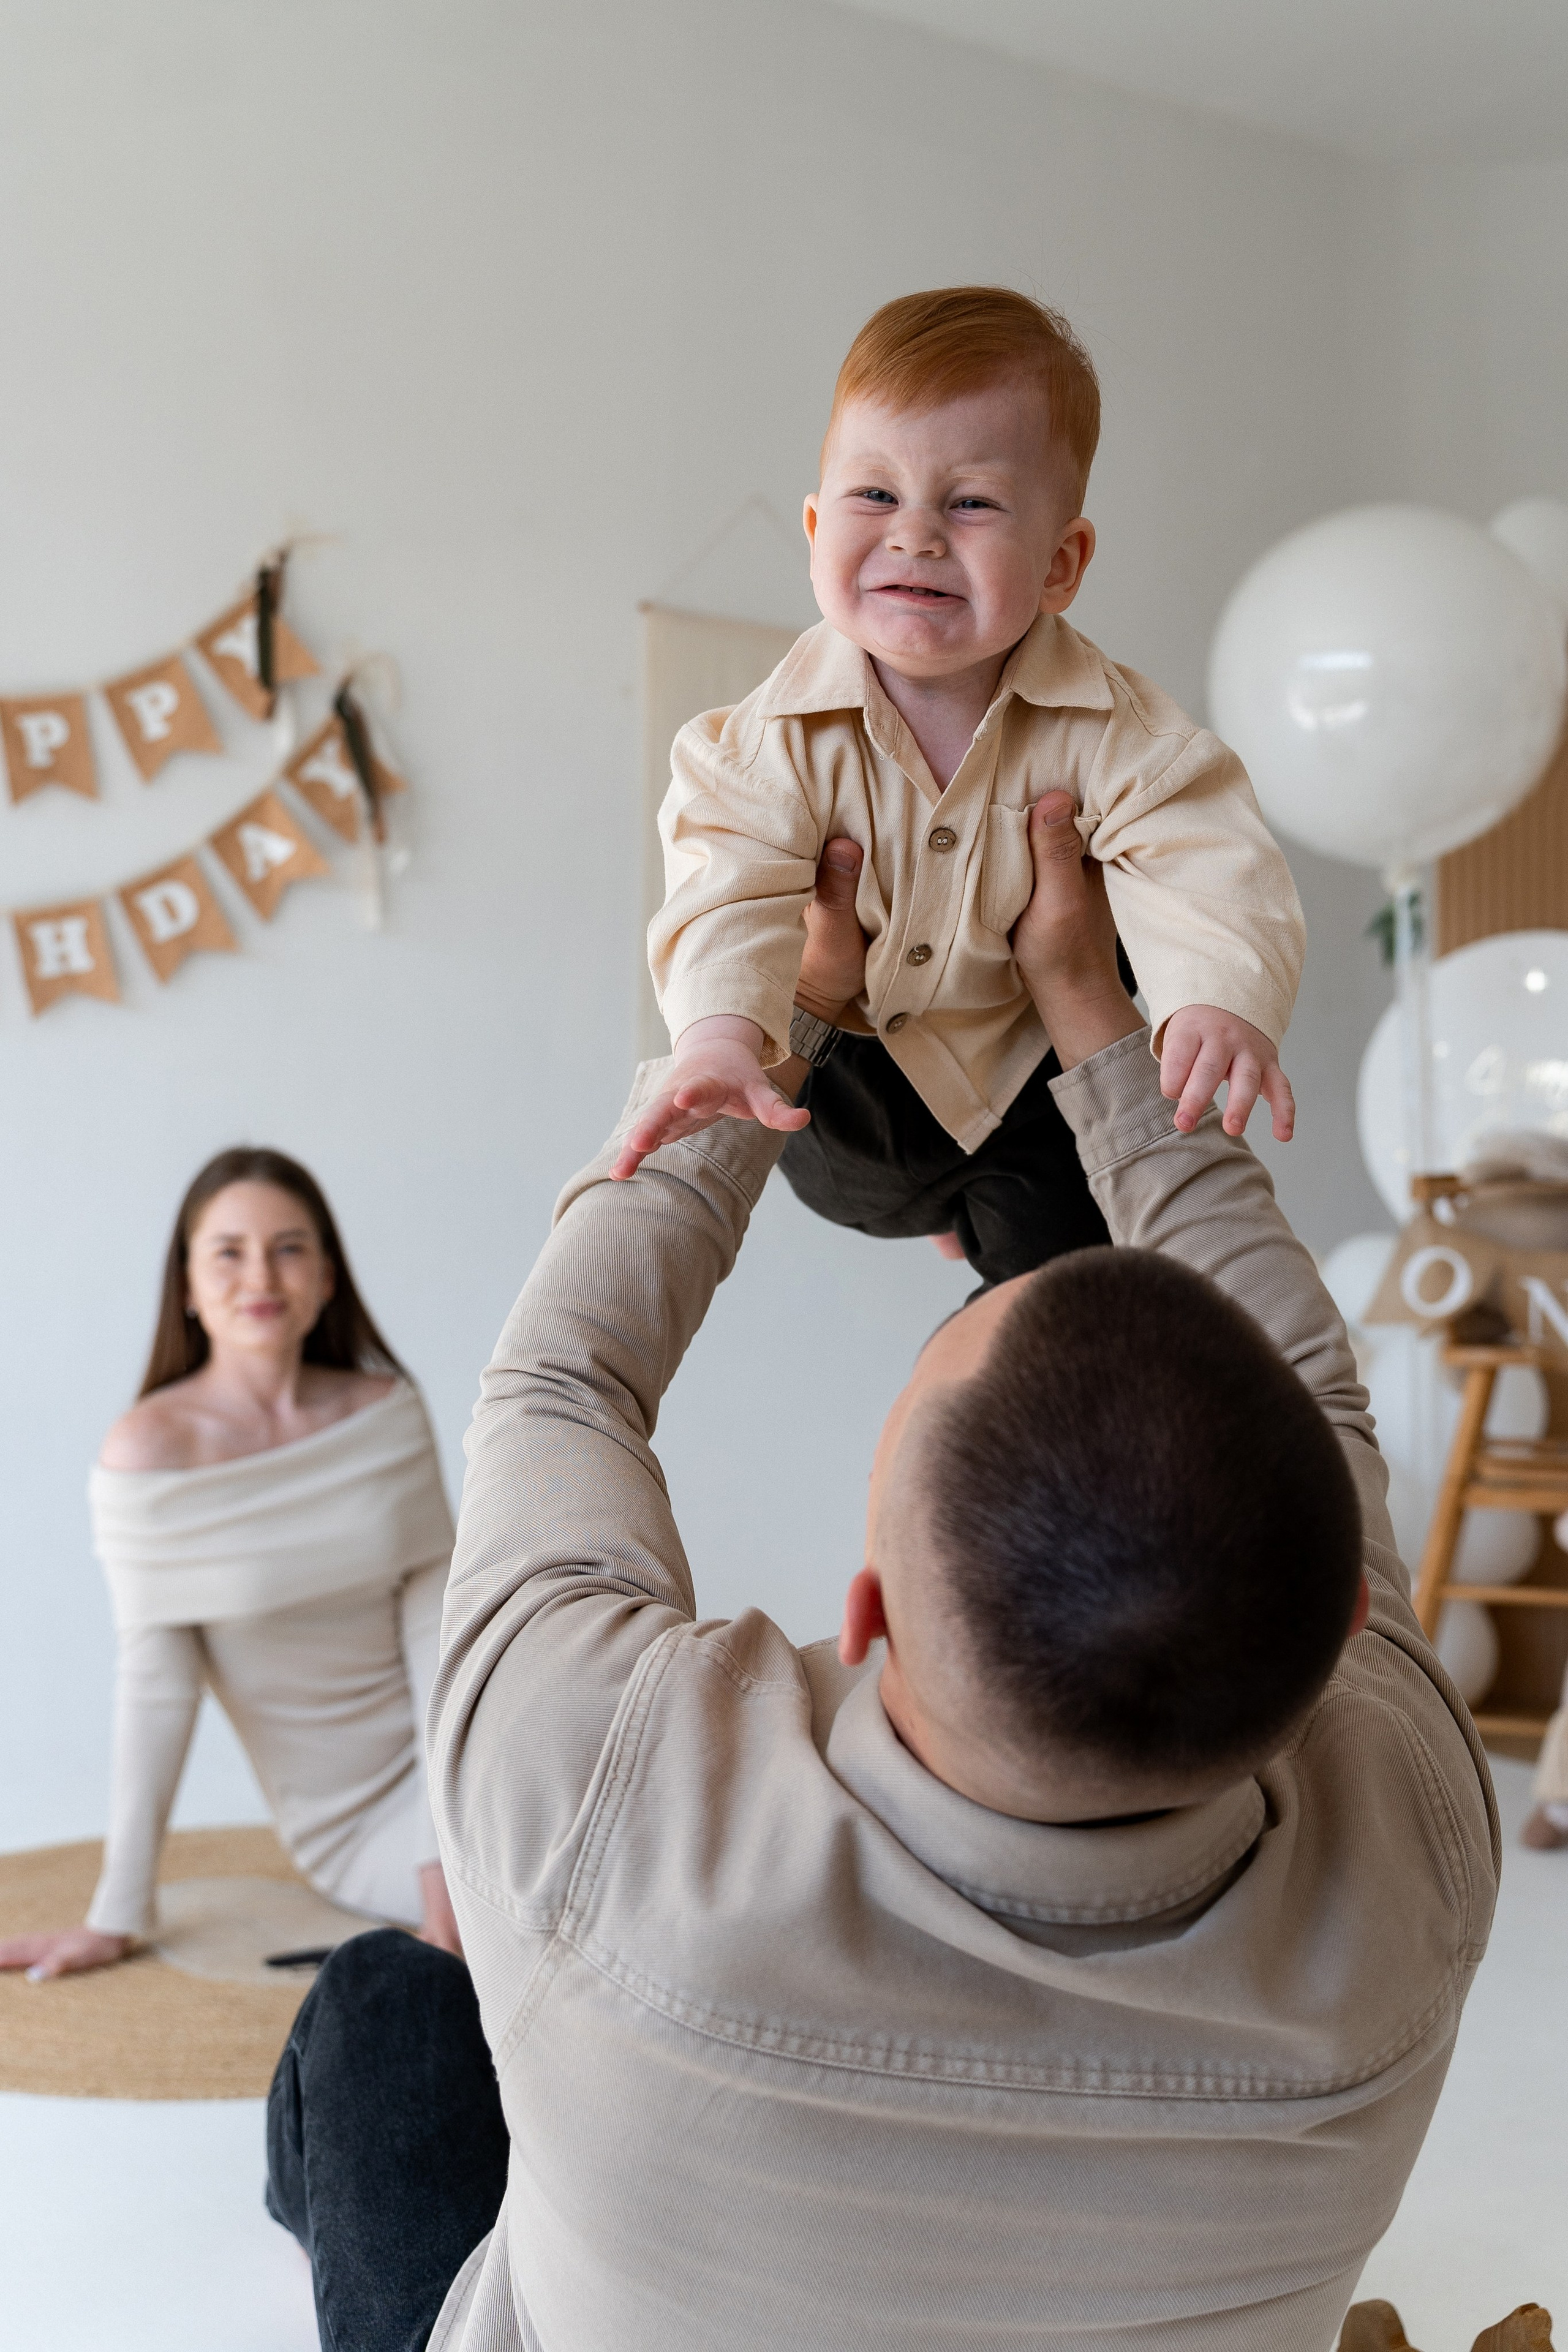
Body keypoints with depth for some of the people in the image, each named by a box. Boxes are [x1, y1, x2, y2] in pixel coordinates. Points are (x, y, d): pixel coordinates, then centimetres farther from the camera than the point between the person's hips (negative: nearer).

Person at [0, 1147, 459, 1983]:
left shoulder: (387, 1412, -4)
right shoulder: (150, 1450, -15)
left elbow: (436, 1624, -6)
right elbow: (155, 1682, -12)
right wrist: (117, 1918, -11)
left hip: (453, 1746, 3)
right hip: (350, 1824, -3)